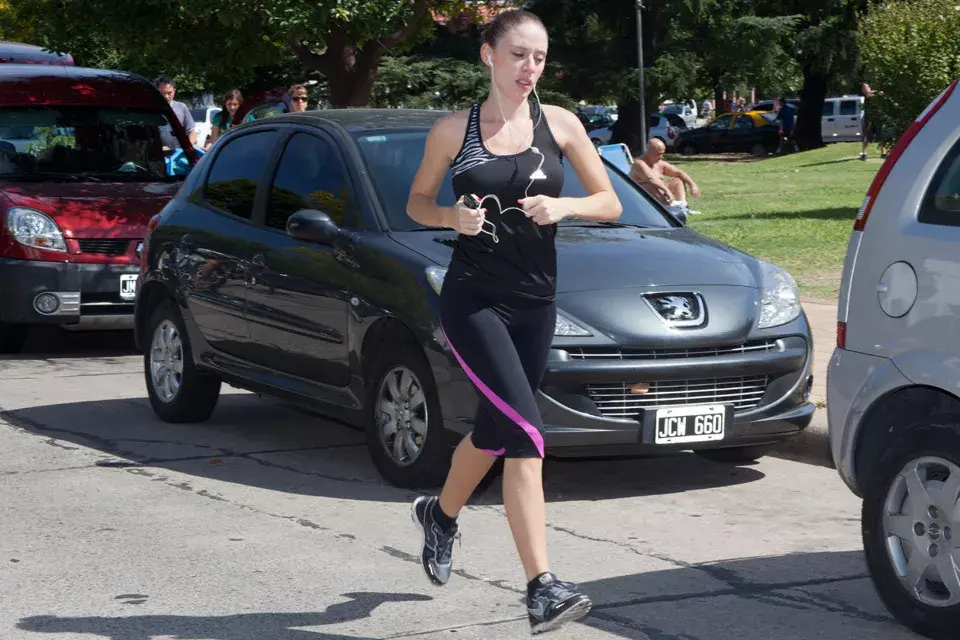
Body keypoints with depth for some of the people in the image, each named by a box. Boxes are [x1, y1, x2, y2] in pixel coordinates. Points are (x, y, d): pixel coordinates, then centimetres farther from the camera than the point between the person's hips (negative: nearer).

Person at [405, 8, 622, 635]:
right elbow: (418, 202, 10)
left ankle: (441, 513, 49)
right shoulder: (454, 129, -1)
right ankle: (543, 588, -21)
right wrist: (453, 217, -12)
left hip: (535, 303, 4)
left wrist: (562, 206, -15)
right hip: (473, 300, -4)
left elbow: (610, 204, 5)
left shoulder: (559, 124, 3)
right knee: (525, 433, -19)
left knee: (496, 432, 17)